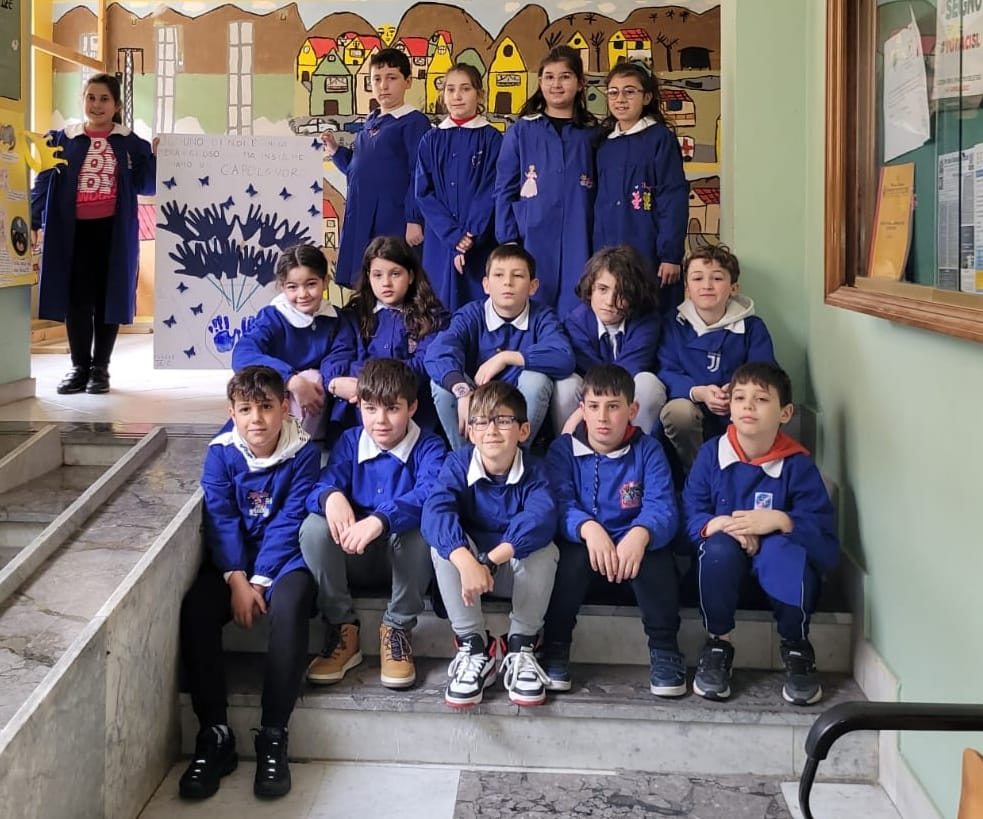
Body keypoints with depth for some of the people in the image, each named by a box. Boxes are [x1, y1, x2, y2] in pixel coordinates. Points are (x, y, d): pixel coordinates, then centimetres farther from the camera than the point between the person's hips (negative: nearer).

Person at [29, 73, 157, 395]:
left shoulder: (131, 143, 6)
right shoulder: (62, 139, 6)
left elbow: (146, 186, 3)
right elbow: (44, 183, 4)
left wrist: (156, 157, -13)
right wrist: (36, 222, -6)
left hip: (115, 231, 0)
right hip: (73, 230, 0)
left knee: (109, 297, 4)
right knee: (77, 299, 2)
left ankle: (100, 367, 14)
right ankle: (79, 366, 13)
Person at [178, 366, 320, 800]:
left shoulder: (303, 452, -10)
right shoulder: (221, 452, -3)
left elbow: (288, 523, -13)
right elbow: (220, 519, -8)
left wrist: (261, 581, -21)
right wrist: (237, 580, -20)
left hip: (283, 558, -2)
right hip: (232, 562, 3)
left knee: (289, 607, -35)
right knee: (195, 609, -26)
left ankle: (273, 736, -30)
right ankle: (215, 734, -22)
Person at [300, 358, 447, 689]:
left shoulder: (429, 447, -9)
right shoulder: (350, 442, 2)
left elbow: (430, 494, -31)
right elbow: (322, 484, -12)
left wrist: (381, 520, -49)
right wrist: (330, 496, -39)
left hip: (404, 555, -3)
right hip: (355, 555, 3)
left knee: (419, 526, -35)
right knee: (314, 527, -25)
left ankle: (397, 628, -15)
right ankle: (342, 629, -12)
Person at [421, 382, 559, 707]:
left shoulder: (533, 472, -17)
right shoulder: (457, 465, -17)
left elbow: (540, 518, -37)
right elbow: (437, 513, -35)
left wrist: (491, 559, -52)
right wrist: (466, 562, -54)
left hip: (516, 564, 0)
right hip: (468, 560, 0)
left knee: (544, 549, -32)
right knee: (443, 544, -30)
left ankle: (520, 648, -14)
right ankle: (473, 646, -21)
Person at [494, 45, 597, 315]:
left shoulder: (592, 134, 8)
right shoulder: (520, 132, 5)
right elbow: (504, 191, 4)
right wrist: (508, 243, -4)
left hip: (578, 245, 1)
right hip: (533, 242, -1)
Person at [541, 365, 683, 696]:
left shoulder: (648, 450, 0)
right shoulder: (563, 449, 1)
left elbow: (662, 507, -14)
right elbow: (559, 503, -14)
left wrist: (640, 534, -38)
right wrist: (588, 528, -37)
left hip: (632, 547, 0)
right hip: (584, 546, 0)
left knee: (656, 557, -31)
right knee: (571, 553, -32)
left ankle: (664, 647, -13)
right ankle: (555, 646, -15)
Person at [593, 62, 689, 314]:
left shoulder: (660, 138, -2)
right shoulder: (604, 143, 13)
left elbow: (674, 199, -8)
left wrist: (671, 255, -14)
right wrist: (595, 254, 11)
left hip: (649, 255, -5)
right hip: (607, 254, 5)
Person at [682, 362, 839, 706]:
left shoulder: (798, 464, -9)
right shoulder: (711, 454, -5)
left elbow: (823, 531, -15)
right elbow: (689, 513, -8)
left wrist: (781, 521, -31)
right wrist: (719, 524, -28)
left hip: (779, 567, -1)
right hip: (726, 565, 1)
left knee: (785, 548, -36)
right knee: (718, 547, -34)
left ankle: (796, 648, -11)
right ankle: (718, 644, -11)